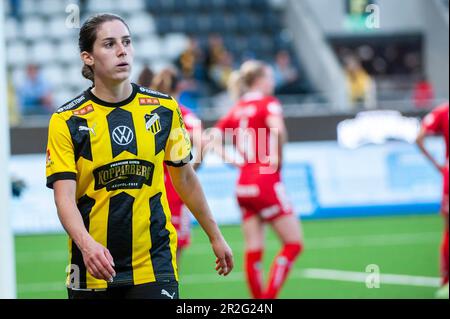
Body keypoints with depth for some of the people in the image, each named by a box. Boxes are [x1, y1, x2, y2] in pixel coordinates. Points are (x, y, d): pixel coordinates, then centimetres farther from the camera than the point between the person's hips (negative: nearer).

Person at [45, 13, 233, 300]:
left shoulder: (164, 109, 3)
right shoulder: (66, 121, -5)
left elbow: (185, 179, 15)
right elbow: (64, 196, -13)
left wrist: (215, 237, 19)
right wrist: (86, 244, -31)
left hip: (155, 265, 0)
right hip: (92, 267, 0)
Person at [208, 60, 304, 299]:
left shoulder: (237, 109, 13)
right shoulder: (268, 103, -6)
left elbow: (211, 138, 9)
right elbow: (277, 129, -27)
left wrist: (229, 160, 6)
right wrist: (277, 156, -14)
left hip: (244, 186, 7)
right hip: (266, 182, -7)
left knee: (253, 251, 7)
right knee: (293, 244, -1)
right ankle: (269, 296, -11)